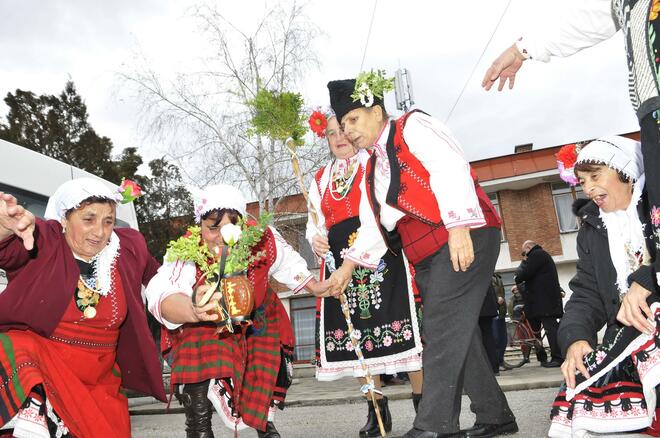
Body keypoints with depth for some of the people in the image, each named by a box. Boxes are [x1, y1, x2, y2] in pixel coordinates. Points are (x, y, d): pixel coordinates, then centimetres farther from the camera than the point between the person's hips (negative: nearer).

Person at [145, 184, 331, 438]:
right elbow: (162, 296, -57)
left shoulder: (263, 240, -28)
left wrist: (315, 287, 3)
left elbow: (287, 263, -3)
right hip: (201, 329, -3)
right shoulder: (185, 255, -37)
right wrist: (193, 310, -77)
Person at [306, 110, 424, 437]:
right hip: (340, 260, 5)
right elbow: (314, 223, 20)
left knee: (401, 325, -8)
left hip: (385, 254, -4)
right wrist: (315, 238, -2)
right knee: (354, 333, 3)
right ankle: (377, 410, 17)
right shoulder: (321, 179, 22)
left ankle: (423, 404, 8)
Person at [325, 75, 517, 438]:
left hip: (464, 238, -8)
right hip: (426, 256, 8)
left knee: (442, 327, -13)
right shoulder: (374, 168, 22)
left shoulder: (412, 127, 0)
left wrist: (458, 227, -26)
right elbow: (372, 225, 19)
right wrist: (347, 266, 10)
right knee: (455, 333, 8)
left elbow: (451, 167, -15)